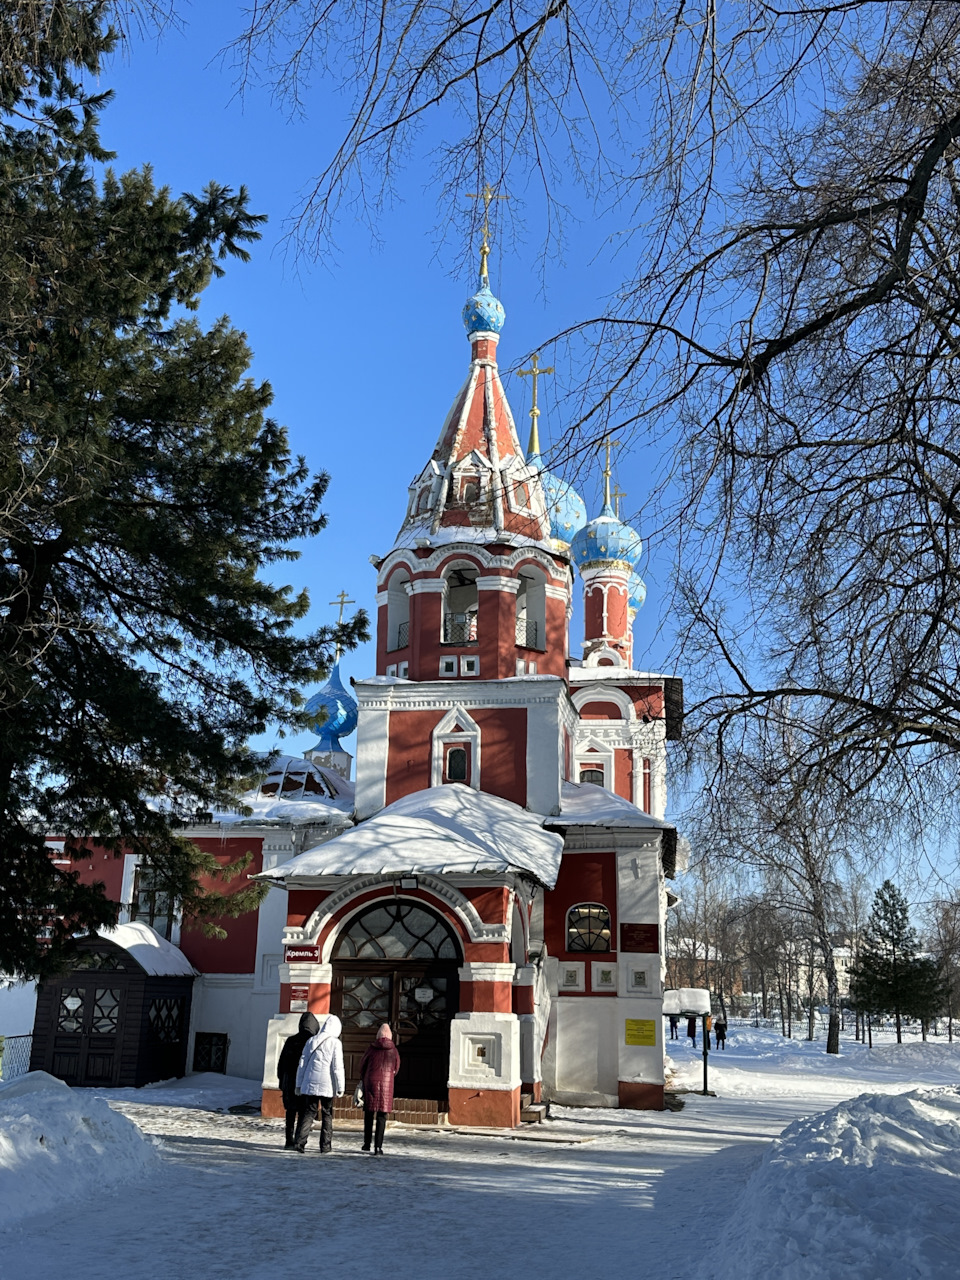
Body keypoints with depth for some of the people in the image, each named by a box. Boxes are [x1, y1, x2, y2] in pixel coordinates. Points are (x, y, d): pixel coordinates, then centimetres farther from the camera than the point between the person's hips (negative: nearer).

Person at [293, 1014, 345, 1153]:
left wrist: (299, 1084, 16)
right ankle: (325, 1147, 9)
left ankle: (299, 1141, -10)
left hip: (309, 1085, 3)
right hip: (327, 1086, -3)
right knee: (327, 1116, 9)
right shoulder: (335, 1043, -5)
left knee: (308, 1114, 6)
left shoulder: (311, 1041, 9)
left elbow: (302, 1064, 11)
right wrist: (340, 1088, -4)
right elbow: (337, 1067, -9)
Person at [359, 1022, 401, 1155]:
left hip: (370, 1083, 1)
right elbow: (396, 1069, 12)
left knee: (369, 1114, 14)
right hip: (386, 1084, -1)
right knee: (382, 1116, 1)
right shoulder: (393, 1051, 1)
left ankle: (367, 1143, 21)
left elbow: (362, 1065, 12)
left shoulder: (372, 1049, 0)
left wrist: (363, 1080, 30)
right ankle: (378, 1146, -5)